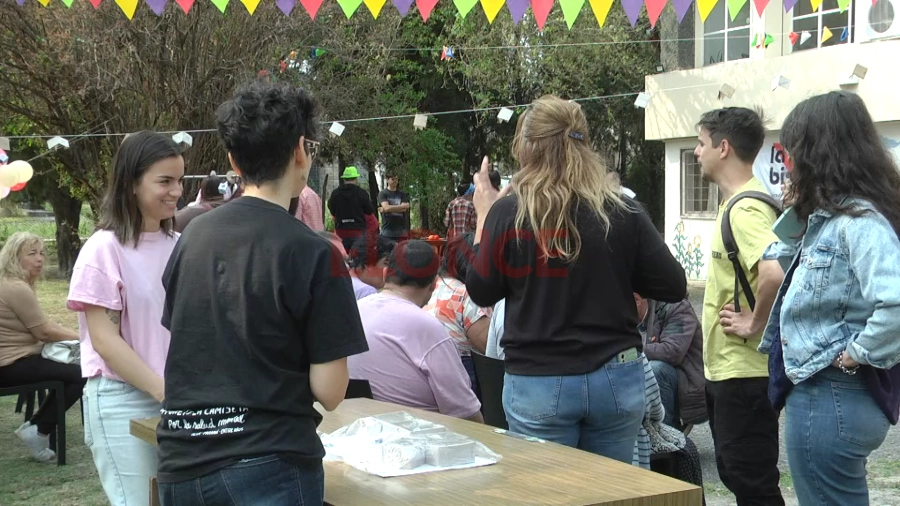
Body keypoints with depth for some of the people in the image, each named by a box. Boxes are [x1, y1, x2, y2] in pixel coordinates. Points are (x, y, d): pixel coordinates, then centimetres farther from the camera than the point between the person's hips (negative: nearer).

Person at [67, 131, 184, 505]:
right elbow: (105, 339, -13)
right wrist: (164, 391, -19)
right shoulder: (104, 249, -10)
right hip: (122, 400, -5)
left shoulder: (179, 246, 5)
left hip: (177, 395, 5)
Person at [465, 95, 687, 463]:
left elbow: (481, 293, 4)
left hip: (538, 385, -2)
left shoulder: (507, 213, -9)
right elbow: (674, 287, 1)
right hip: (616, 380, 2)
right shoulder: (623, 212, -5)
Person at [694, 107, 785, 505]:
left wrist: (756, 324, -23)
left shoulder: (745, 208, -20)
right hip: (726, 368, 10)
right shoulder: (739, 202, 12)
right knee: (735, 473, 18)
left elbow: (774, 271, -38)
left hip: (742, 373, -10)